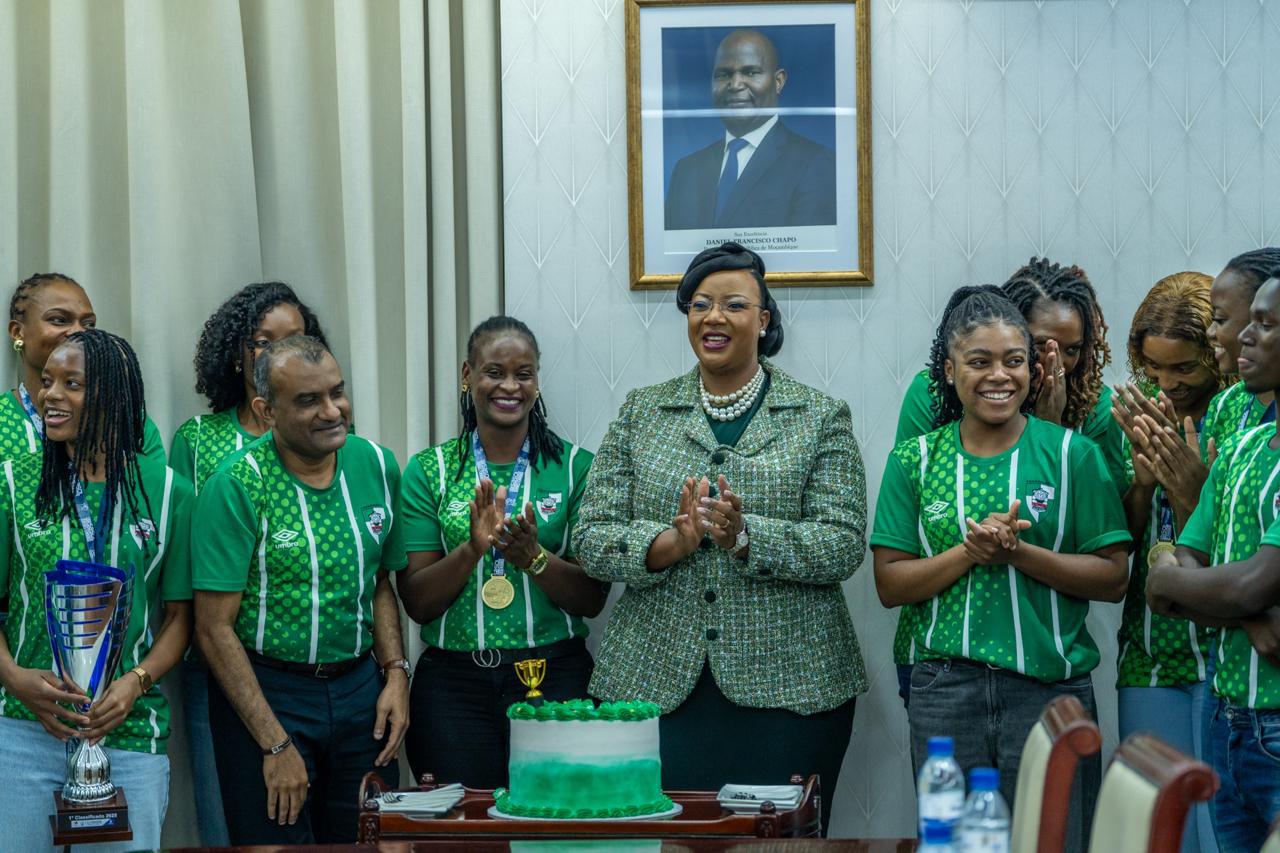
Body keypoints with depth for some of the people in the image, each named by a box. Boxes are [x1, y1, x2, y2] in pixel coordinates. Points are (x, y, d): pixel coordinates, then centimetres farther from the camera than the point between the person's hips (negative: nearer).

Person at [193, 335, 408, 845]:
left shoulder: (376, 465, 1)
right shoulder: (236, 487, -14)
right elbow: (215, 629, -14)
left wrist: (396, 673, 0)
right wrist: (276, 745, -15)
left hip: (359, 686, 5)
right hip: (263, 691, -5)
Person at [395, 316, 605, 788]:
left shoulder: (575, 466, 3)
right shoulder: (429, 471, 4)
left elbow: (593, 600, 0)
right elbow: (416, 603, 0)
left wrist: (534, 557, -17)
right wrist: (472, 548, -16)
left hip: (555, 677, 0)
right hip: (454, 682, 0)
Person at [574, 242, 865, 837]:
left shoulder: (821, 419, 5)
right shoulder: (641, 414, 11)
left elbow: (844, 544, -5)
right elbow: (591, 539, 3)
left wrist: (746, 537, -20)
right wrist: (670, 543, -15)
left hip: (785, 686, -1)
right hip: (656, 686, 1)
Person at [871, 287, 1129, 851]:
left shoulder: (1072, 454, 2)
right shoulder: (915, 461, 6)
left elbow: (1113, 579, -2)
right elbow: (890, 586, 3)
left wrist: (1018, 552, -15)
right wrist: (971, 552, -12)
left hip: (1050, 686, -1)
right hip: (944, 693, 1)